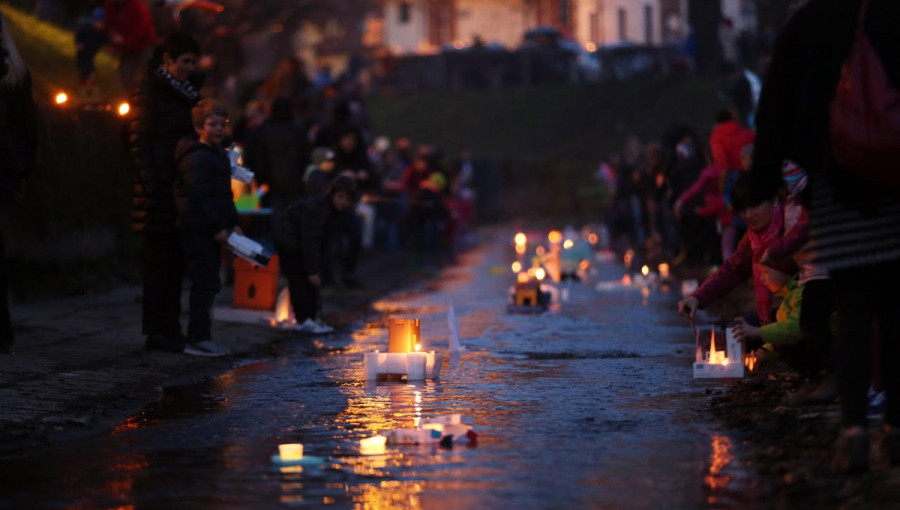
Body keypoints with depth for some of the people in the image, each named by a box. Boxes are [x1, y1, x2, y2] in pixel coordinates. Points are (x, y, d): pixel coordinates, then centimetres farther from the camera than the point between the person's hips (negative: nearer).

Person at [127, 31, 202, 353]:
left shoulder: (187, 91, 17)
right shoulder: (150, 91, -6)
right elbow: (139, 142, -11)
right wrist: (151, 187, -18)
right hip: (160, 190, -7)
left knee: (175, 261, 8)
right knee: (159, 260, -5)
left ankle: (170, 328, 11)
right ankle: (157, 332, -2)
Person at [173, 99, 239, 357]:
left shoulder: (219, 155, 18)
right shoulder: (196, 157, -15)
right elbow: (198, 196, -21)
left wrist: (232, 223, 18)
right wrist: (216, 228, -21)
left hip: (212, 231, 10)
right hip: (198, 231, -10)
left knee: (207, 284, 13)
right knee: (205, 283, -9)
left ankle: (201, 337, 20)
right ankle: (197, 339, -5)